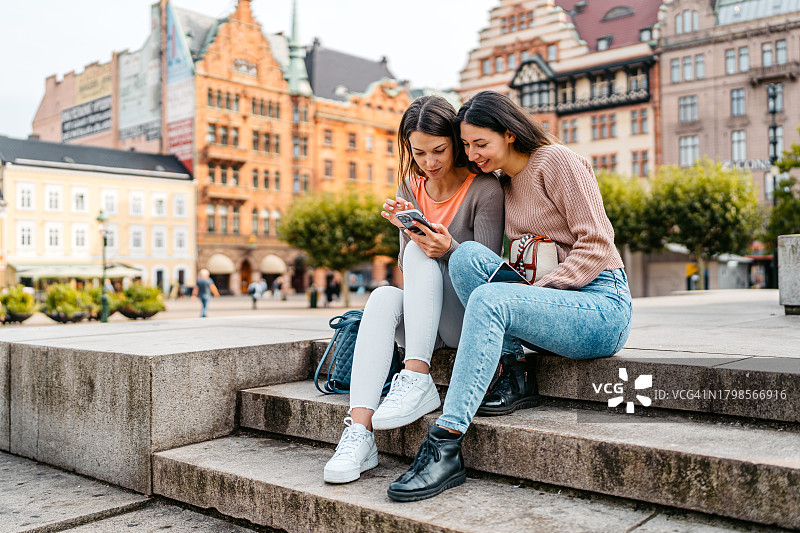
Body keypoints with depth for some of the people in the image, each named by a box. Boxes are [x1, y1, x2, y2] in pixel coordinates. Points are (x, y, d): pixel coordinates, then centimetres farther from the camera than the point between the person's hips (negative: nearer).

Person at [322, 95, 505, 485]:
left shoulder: (484, 189, -9)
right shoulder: (410, 188, 6)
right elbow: (407, 269, 4)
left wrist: (449, 248, -31)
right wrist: (406, 227, -15)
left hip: (470, 320, -4)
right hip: (422, 324, 4)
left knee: (419, 254, -27)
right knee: (383, 297, -28)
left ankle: (417, 379, -33)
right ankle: (359, 432, -38)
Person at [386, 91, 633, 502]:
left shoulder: (556, 161, -4)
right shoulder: (503, 183, 17)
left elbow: (596, 245, -11)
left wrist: (536, 289, -18)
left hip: (601, 303, -7)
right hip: (552, 302, 7)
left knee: (490, 299, -33)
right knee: (467, 255, -17)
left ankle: (445, 448, -34)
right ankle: (514, 374, -14)